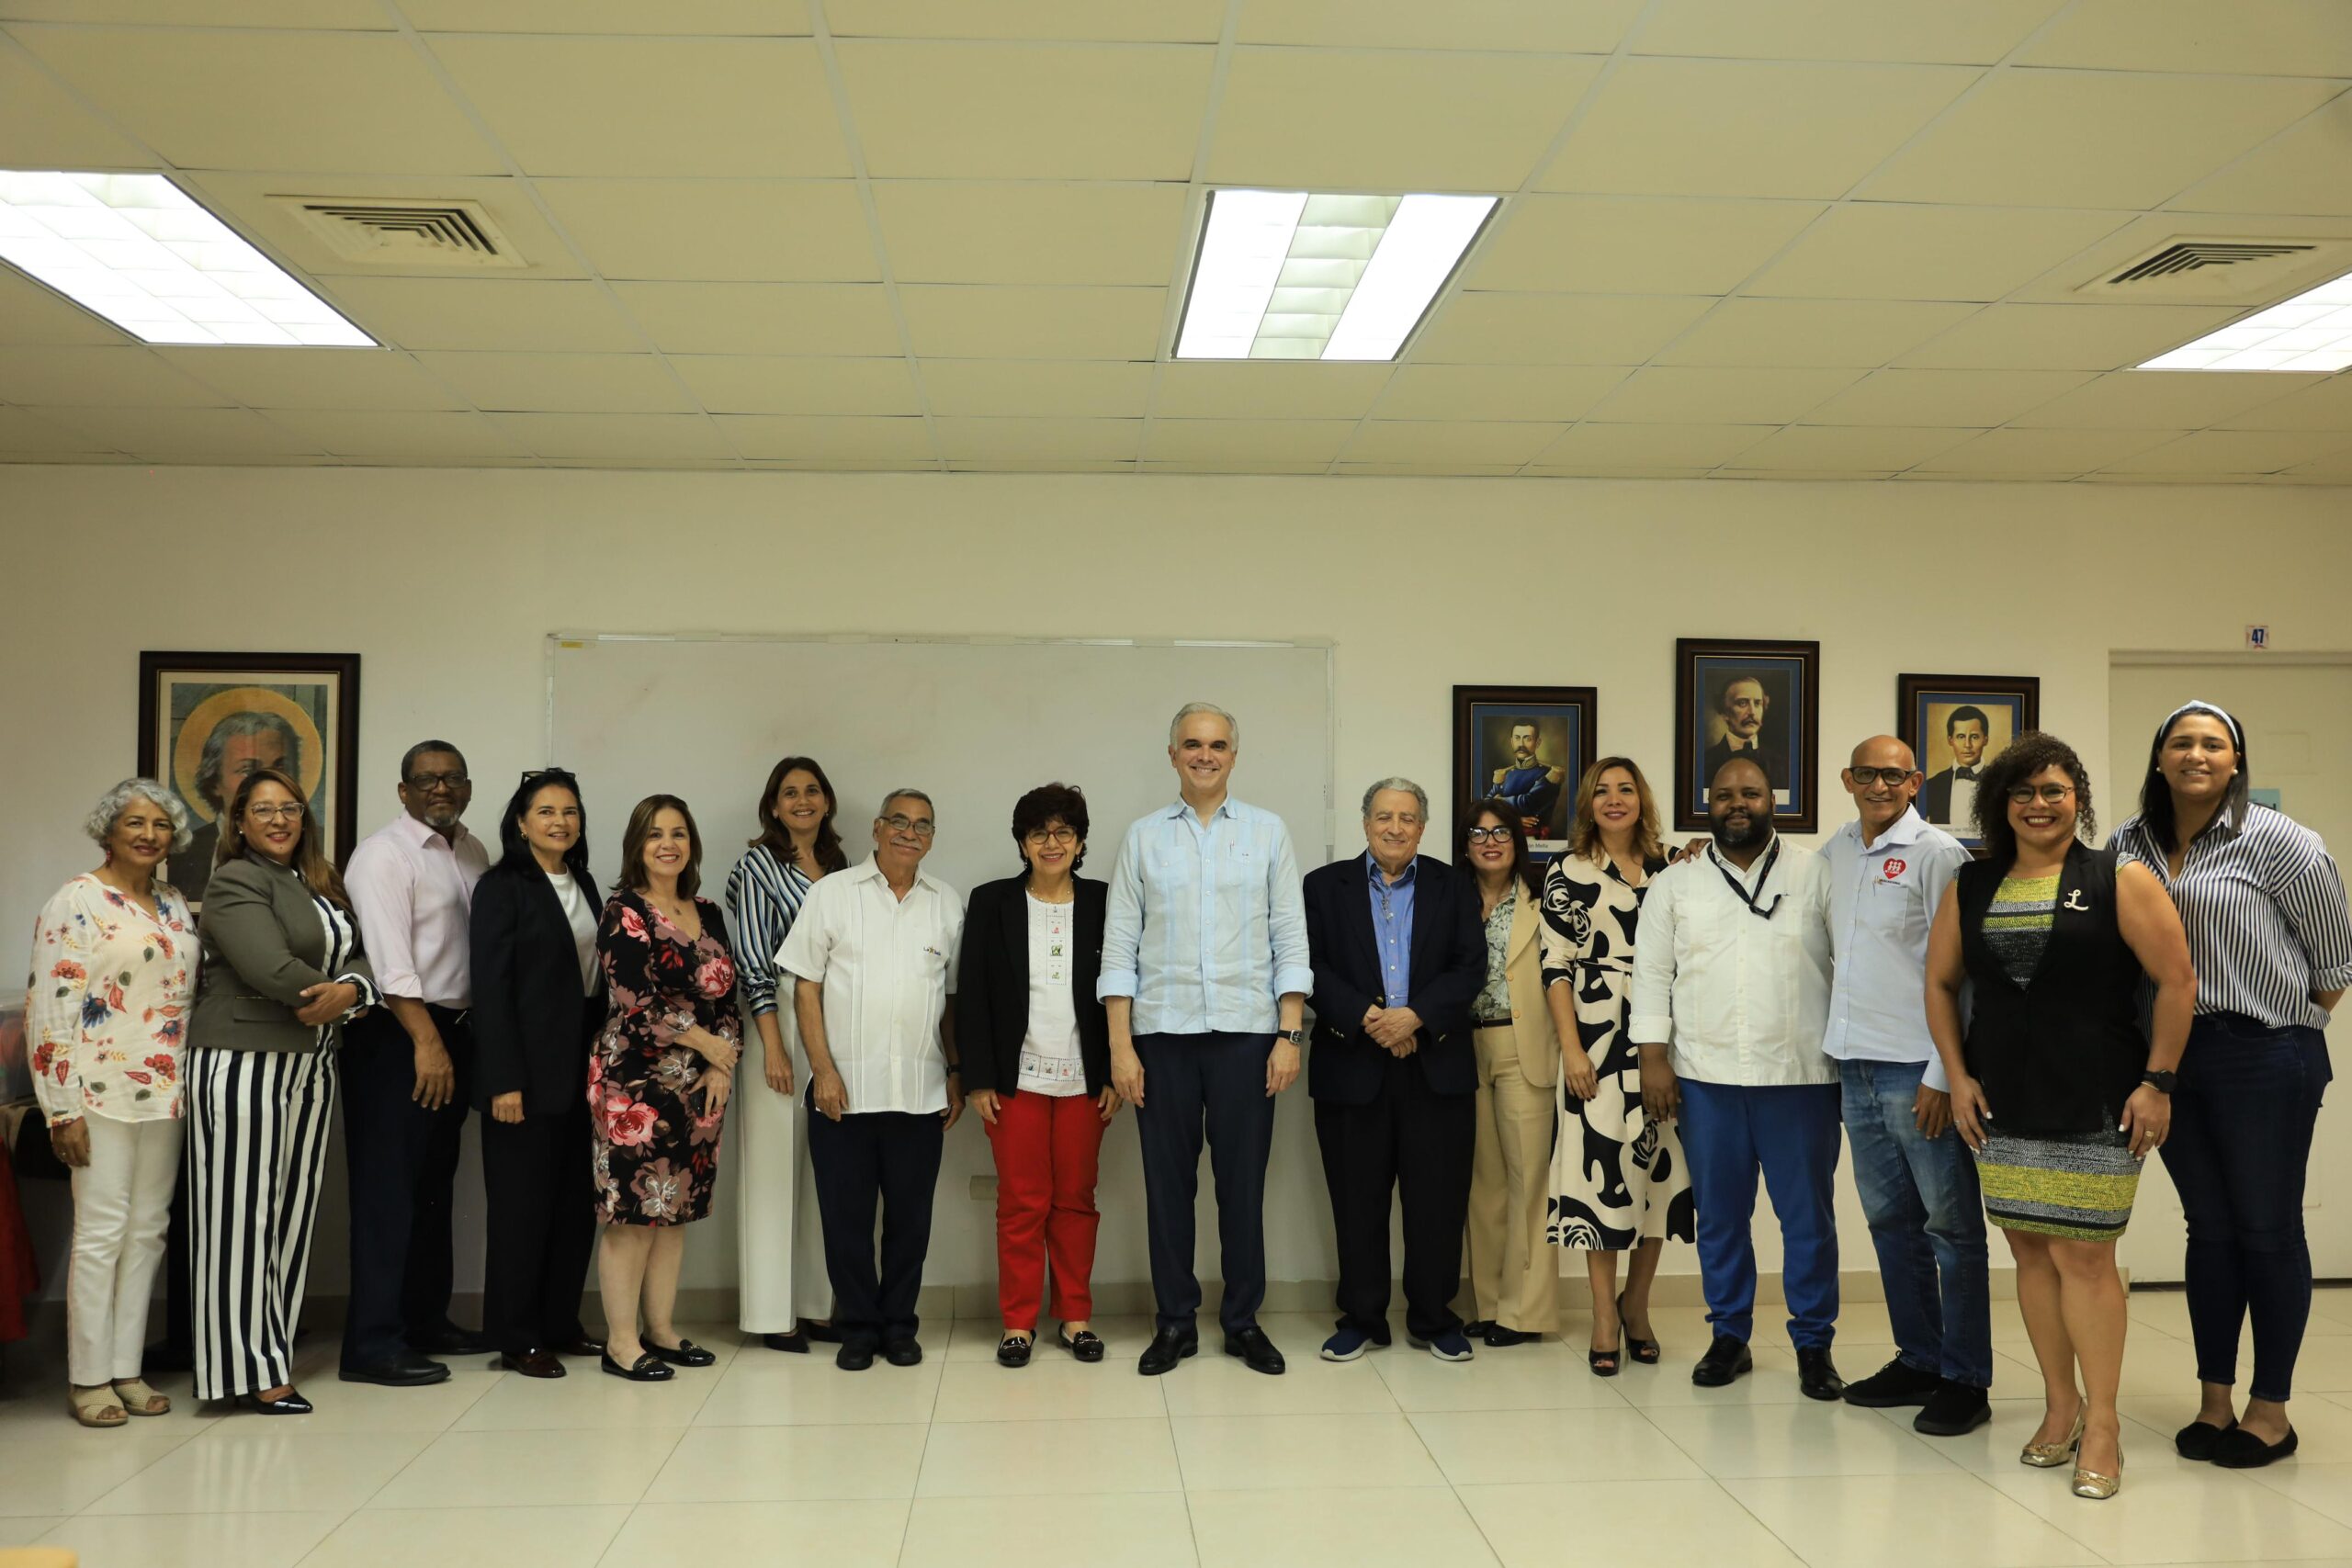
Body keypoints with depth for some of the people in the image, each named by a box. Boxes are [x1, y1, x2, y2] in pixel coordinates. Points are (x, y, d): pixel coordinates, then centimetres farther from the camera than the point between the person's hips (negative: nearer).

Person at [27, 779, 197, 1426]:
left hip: (165, 1095, 6)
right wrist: (62, 1109, -14)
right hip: (102, 1096, -6)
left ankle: (126, 1369, 17)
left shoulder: (176, 906, 12)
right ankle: (88, 1379, 6)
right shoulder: (77, 902, -7)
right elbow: (49, 1008, -11)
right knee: (101, 1231, -4)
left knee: (147, 1231, 9)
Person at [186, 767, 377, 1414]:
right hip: (243, 1063, -7)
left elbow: (359, 956, 9)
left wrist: (348, 990, -13)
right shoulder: (235, 882, -7)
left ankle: (273, 1348, 18)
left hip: (311, 1065, 8)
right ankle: (253, 1371, 3)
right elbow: (273, 970, -19)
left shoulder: (322, 885, 16)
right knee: (243, 1214, -2)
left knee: (292, 1213, 10)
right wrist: (331, 993, -4)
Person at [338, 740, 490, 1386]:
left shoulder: (473, 853, 13)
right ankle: (373, 1344, -2)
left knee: (435, 1184, 15)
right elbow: (389, 956, -19)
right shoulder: (384, 854, -10)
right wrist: (426, 1041, -25)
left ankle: (427, 1320, 25)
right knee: (388, 1190, -6)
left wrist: (459, 1039, 5)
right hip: (396, 1036, -8)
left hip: (454, 1031, 8)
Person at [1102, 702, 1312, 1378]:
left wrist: (1291, 1035, -4)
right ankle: (1174, 1322, 17)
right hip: (1163, 1030, 1)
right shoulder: (1142, 836, 6)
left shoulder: (1267, 832, 6)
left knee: (1243, 1182, 5)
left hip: (1246, 1030, 0)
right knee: (1168, 1181, 6)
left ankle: (1243, 1321, 18)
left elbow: (1290, 938, 3)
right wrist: (1120, 1045, -3)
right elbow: (1120, 944, 4)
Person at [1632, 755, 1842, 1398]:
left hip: (1800, 1077, -1)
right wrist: (1653, 1058, -2)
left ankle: (1814, 1345, 16)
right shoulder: (1675, 883, 8)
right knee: (1719, 1214, 10)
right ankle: (1729, 1337, 22)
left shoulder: (1817, 874, 4)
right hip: (1705, 1076, 2)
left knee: (1808, 1216, 4)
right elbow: (1653, 973, 6)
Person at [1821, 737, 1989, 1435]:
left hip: (1917, 1069, -6)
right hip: (1856, 1064, 6)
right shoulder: (1835, 852, 11)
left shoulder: (1937, 854, -8)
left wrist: (1941, 1075, -15)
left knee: (1951, 1225, 2)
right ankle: (1917, 1359, 25)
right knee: (1891, 1220, 13)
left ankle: (1966, 1381, 9)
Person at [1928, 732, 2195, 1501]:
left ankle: (2102, 1424, 8)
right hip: (2003, 1107, 4)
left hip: (2094, 1107, -4)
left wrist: (2157, 1081, -8)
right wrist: (1957, 1075, 6)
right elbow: (1941, 982, 14)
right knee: (2030, 1251, 10)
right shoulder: (1970, 887, 8)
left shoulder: (2119, 881, -3)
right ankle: (2060, 1405, 24)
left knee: (2083, 1255, -4)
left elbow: (2178, 980, -4)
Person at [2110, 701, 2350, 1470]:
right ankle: (2215, 1400, 22)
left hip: (2263, 1057, -4)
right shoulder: (2129, 846, 4)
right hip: (2170, 1055, 4)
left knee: (2268, 1231, 4)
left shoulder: (2273, 840, -8)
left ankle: (2270, 1409, 15)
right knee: (2208, 1229, 12)